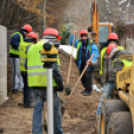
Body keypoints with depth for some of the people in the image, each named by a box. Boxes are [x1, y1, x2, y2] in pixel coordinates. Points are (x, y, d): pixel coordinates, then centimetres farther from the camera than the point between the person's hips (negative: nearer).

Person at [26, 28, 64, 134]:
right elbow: (54, 68, -15)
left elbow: (27, 66, 20)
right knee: (55, 109, 9)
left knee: (37, 109, 8)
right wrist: (60, 82, -11)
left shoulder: (32, 48, 16)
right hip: (47, 84, -5)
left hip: (34, 83, 6)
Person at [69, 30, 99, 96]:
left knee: (88, 76, -11)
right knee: (82, 77, 11)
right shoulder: (79, 43, 10)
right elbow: (72, 42, 23)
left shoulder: (91, 44, -7)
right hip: (81, 63, 6)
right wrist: (73, 35, 9)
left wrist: (92, 61, -28)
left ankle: (89, 90, -4)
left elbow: (95, 51, -15)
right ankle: (86, 88, 26)